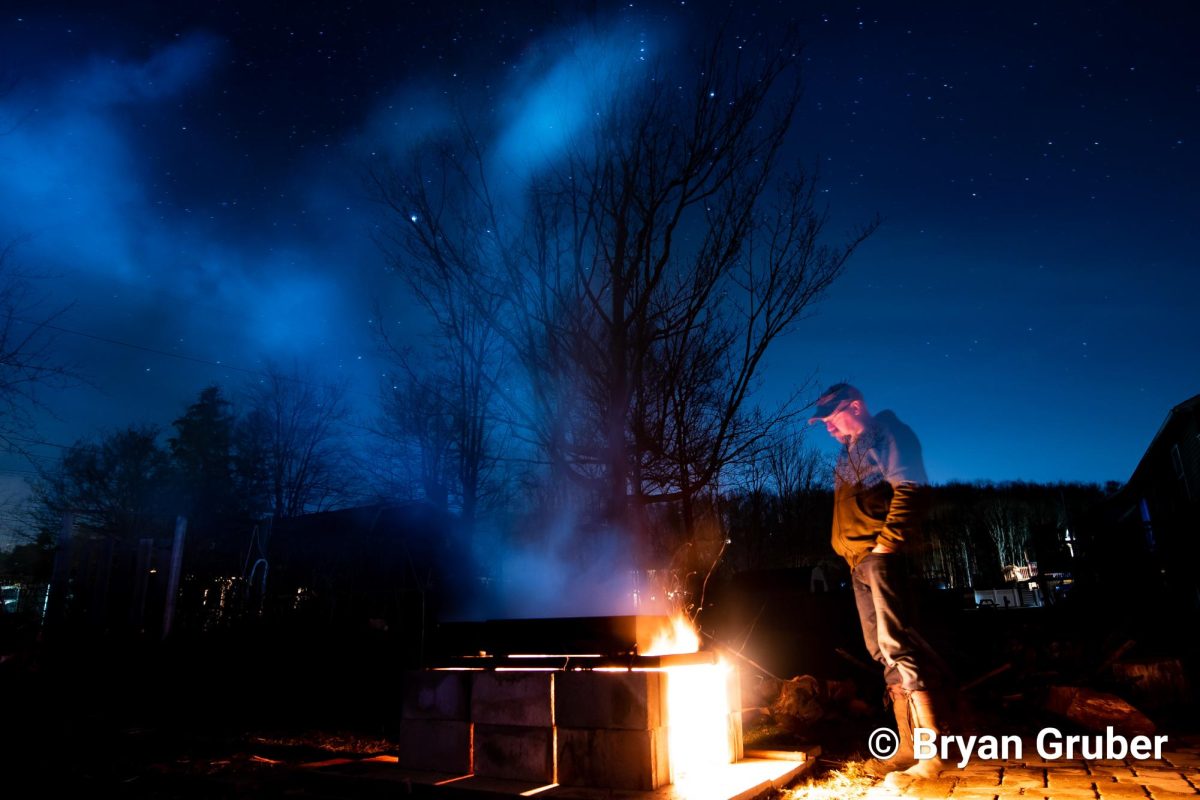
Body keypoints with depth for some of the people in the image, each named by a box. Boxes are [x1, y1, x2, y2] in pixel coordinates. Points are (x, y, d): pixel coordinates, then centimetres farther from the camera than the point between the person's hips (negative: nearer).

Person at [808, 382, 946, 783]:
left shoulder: (888, 434, -1)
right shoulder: (847, 456, 23)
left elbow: (910, 488, -14)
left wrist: (888, 540, -18)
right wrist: (847, 549, 12)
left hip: (881, 554, -9)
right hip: (858, 561, 9)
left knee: (895, 643, -13)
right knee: (884, 651, 9)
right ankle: (908, 746, 15)